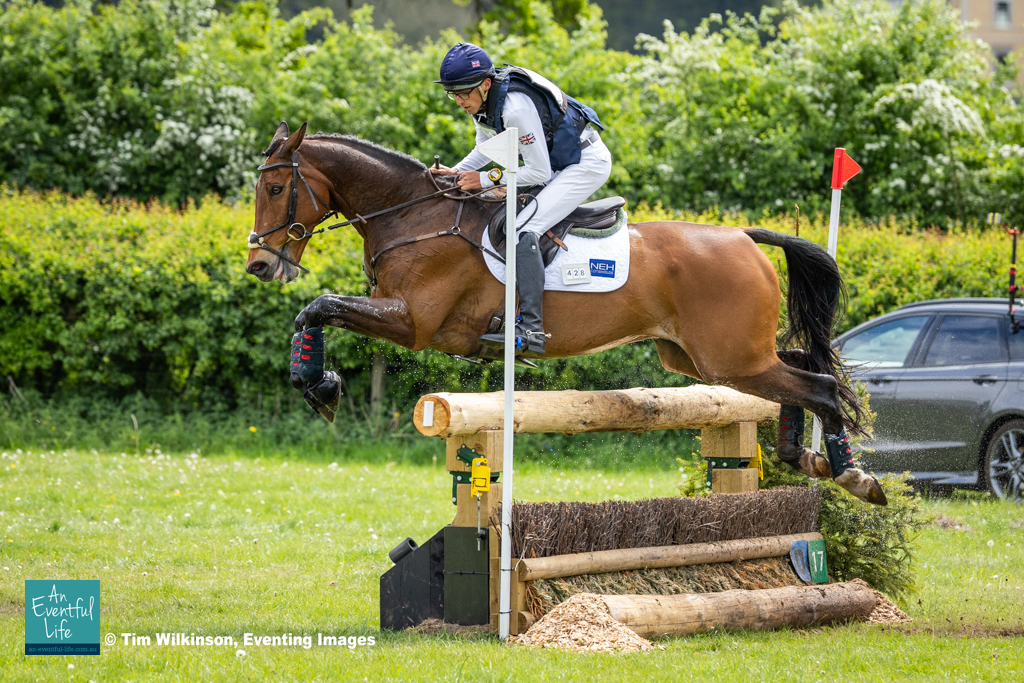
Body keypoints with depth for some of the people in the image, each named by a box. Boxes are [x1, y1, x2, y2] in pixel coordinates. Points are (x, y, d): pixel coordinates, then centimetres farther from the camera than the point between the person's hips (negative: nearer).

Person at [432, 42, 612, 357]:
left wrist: (488, 178, -22)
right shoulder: (481, 101, -3)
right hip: (558, 163, 10)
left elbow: (539, 172, -25)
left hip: (588, 163, -10)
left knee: (523, 230, -26)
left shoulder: (517, 107, -31)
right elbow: (486, 151, 14)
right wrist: (456, 172, -3)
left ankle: (531, 330, -34)